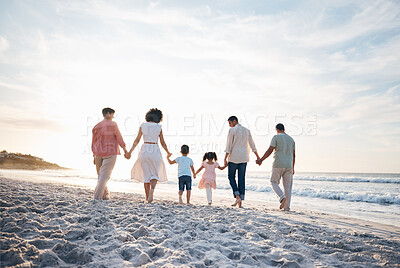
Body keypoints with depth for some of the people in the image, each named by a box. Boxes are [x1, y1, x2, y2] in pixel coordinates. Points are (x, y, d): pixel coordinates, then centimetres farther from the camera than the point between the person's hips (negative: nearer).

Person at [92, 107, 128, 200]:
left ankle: (105, 195, 20)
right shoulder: (113, 124, -7)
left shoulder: (96, 126, 9)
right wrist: (125, 149, 3)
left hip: (98, 154, 6)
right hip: (110, 152, -5)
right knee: (105, 175, -3)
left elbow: (94, 142, 11)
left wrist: (94, 156, 16)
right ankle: (97, 196, -5)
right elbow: (119, 137, -6)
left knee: (100, 174, 16)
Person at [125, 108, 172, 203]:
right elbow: (163, 143, 4)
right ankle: (152, 189, -20)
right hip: (155, 151, -1)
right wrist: (168, 153, 19)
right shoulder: (159, 128, 1)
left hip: (144, 150, 1)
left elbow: (137, 140, -3)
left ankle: (147, 196, 14)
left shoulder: (142, 126, 3)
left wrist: (130, 152, -1)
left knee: (146, 174, 13)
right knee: (154, 174, 10)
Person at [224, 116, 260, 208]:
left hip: (234, 158, -5)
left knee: (231, 177, 9)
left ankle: (237, 197, -6)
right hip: (244, 158, 5)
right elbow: (252, 145, 16)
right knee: (242, 179, 6)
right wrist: (257, 157, 23)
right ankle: (240, 202, 6)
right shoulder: (247, 130, 11)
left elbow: (229, 146, -11)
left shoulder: (232, 130, -6)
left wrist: (225, 159, -8)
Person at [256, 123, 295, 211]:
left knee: (274, 183, 10)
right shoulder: (291, 139, 13)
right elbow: (294, 155, 13)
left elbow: (269, 151, -12)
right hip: (288, 165, 5)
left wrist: (261, 160, -7)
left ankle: (282, 198, -13)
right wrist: (293, 167, 19)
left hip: (278, 165, -4)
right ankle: (287, 206, 8)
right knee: (287, 186, 9)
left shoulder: (276, 137, -3)